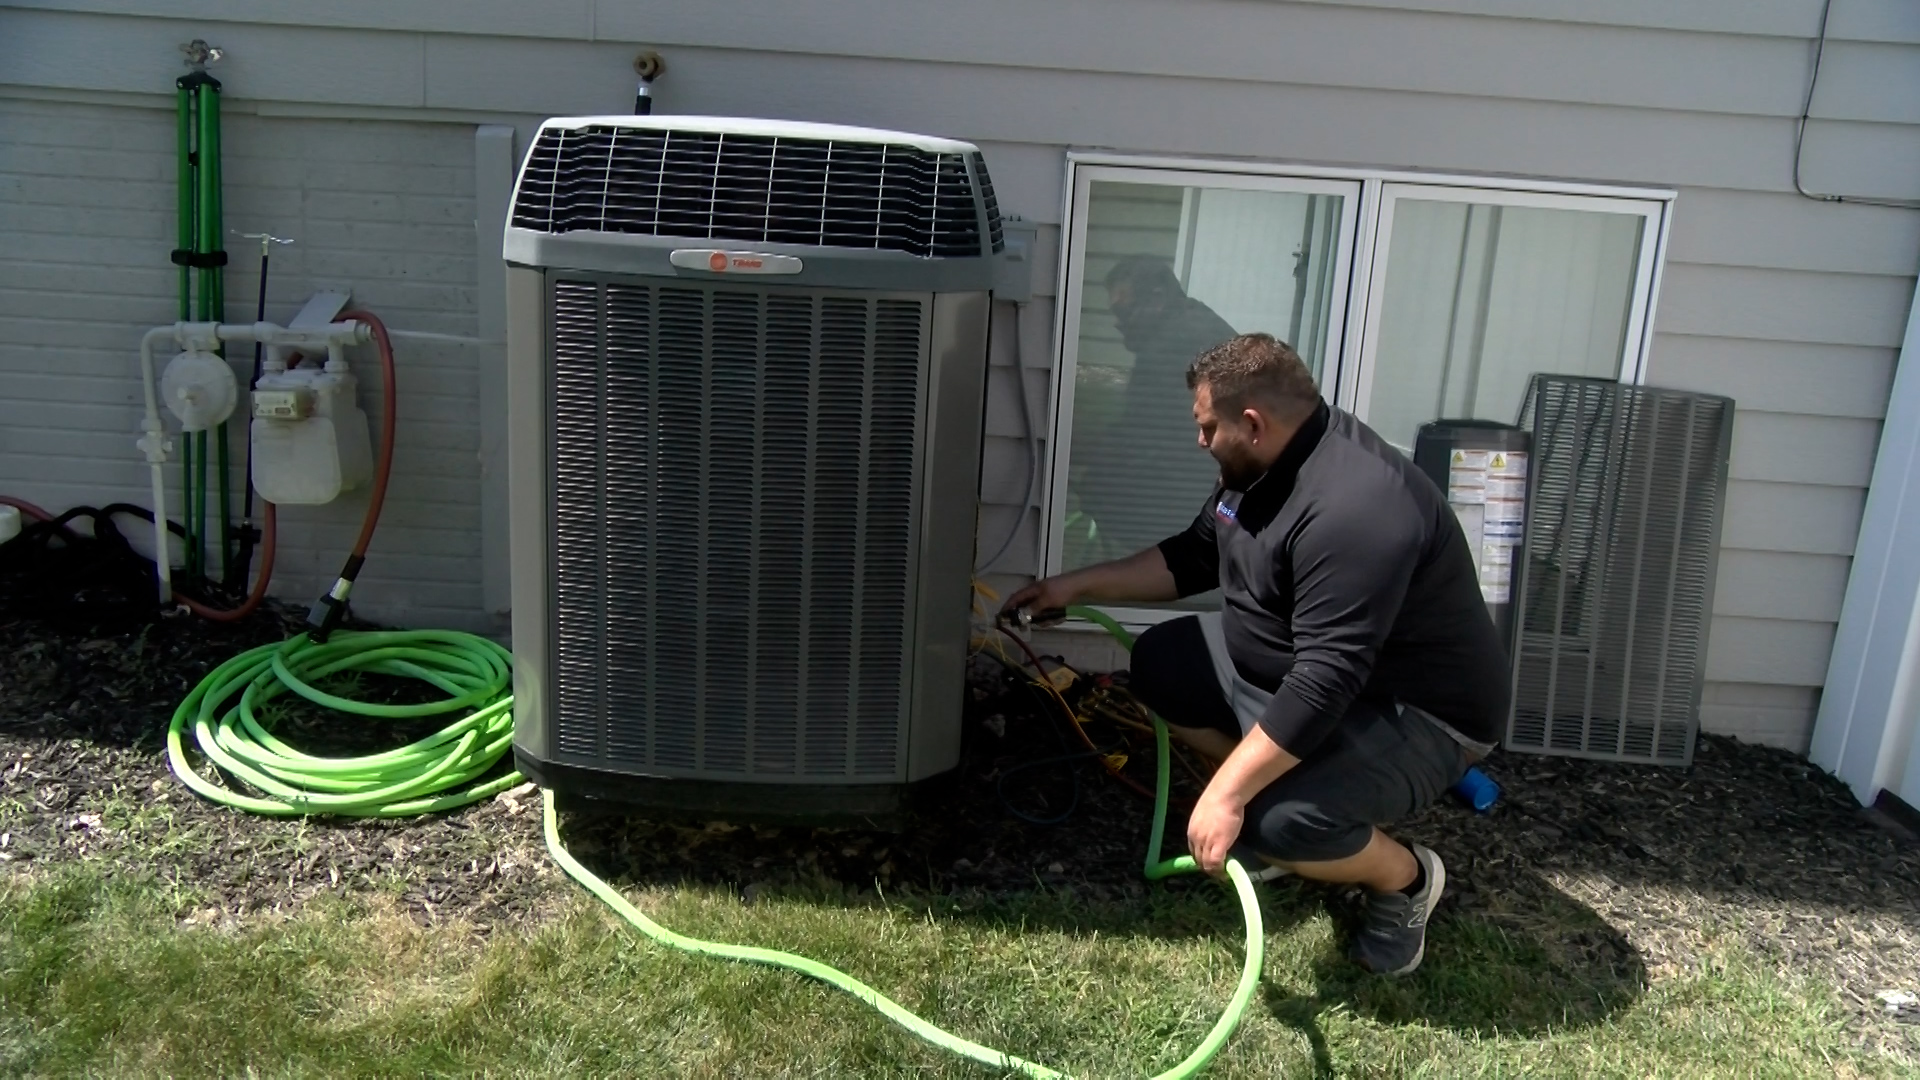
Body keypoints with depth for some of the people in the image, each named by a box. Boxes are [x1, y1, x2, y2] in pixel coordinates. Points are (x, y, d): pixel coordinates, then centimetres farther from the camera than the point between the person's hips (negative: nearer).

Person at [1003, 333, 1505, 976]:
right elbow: (1192, 556, 13)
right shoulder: (1265, 464, -2)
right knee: (1160, 664, 6)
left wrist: (1226, 793, -33)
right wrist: (1075, 586, 12)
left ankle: (1406, 879, 3)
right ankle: (1268, 806, 13)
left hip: (1416, 713, -9)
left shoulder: (1353, 512, -34)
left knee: (1277, 820, -30)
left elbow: (1323, 687, -37)